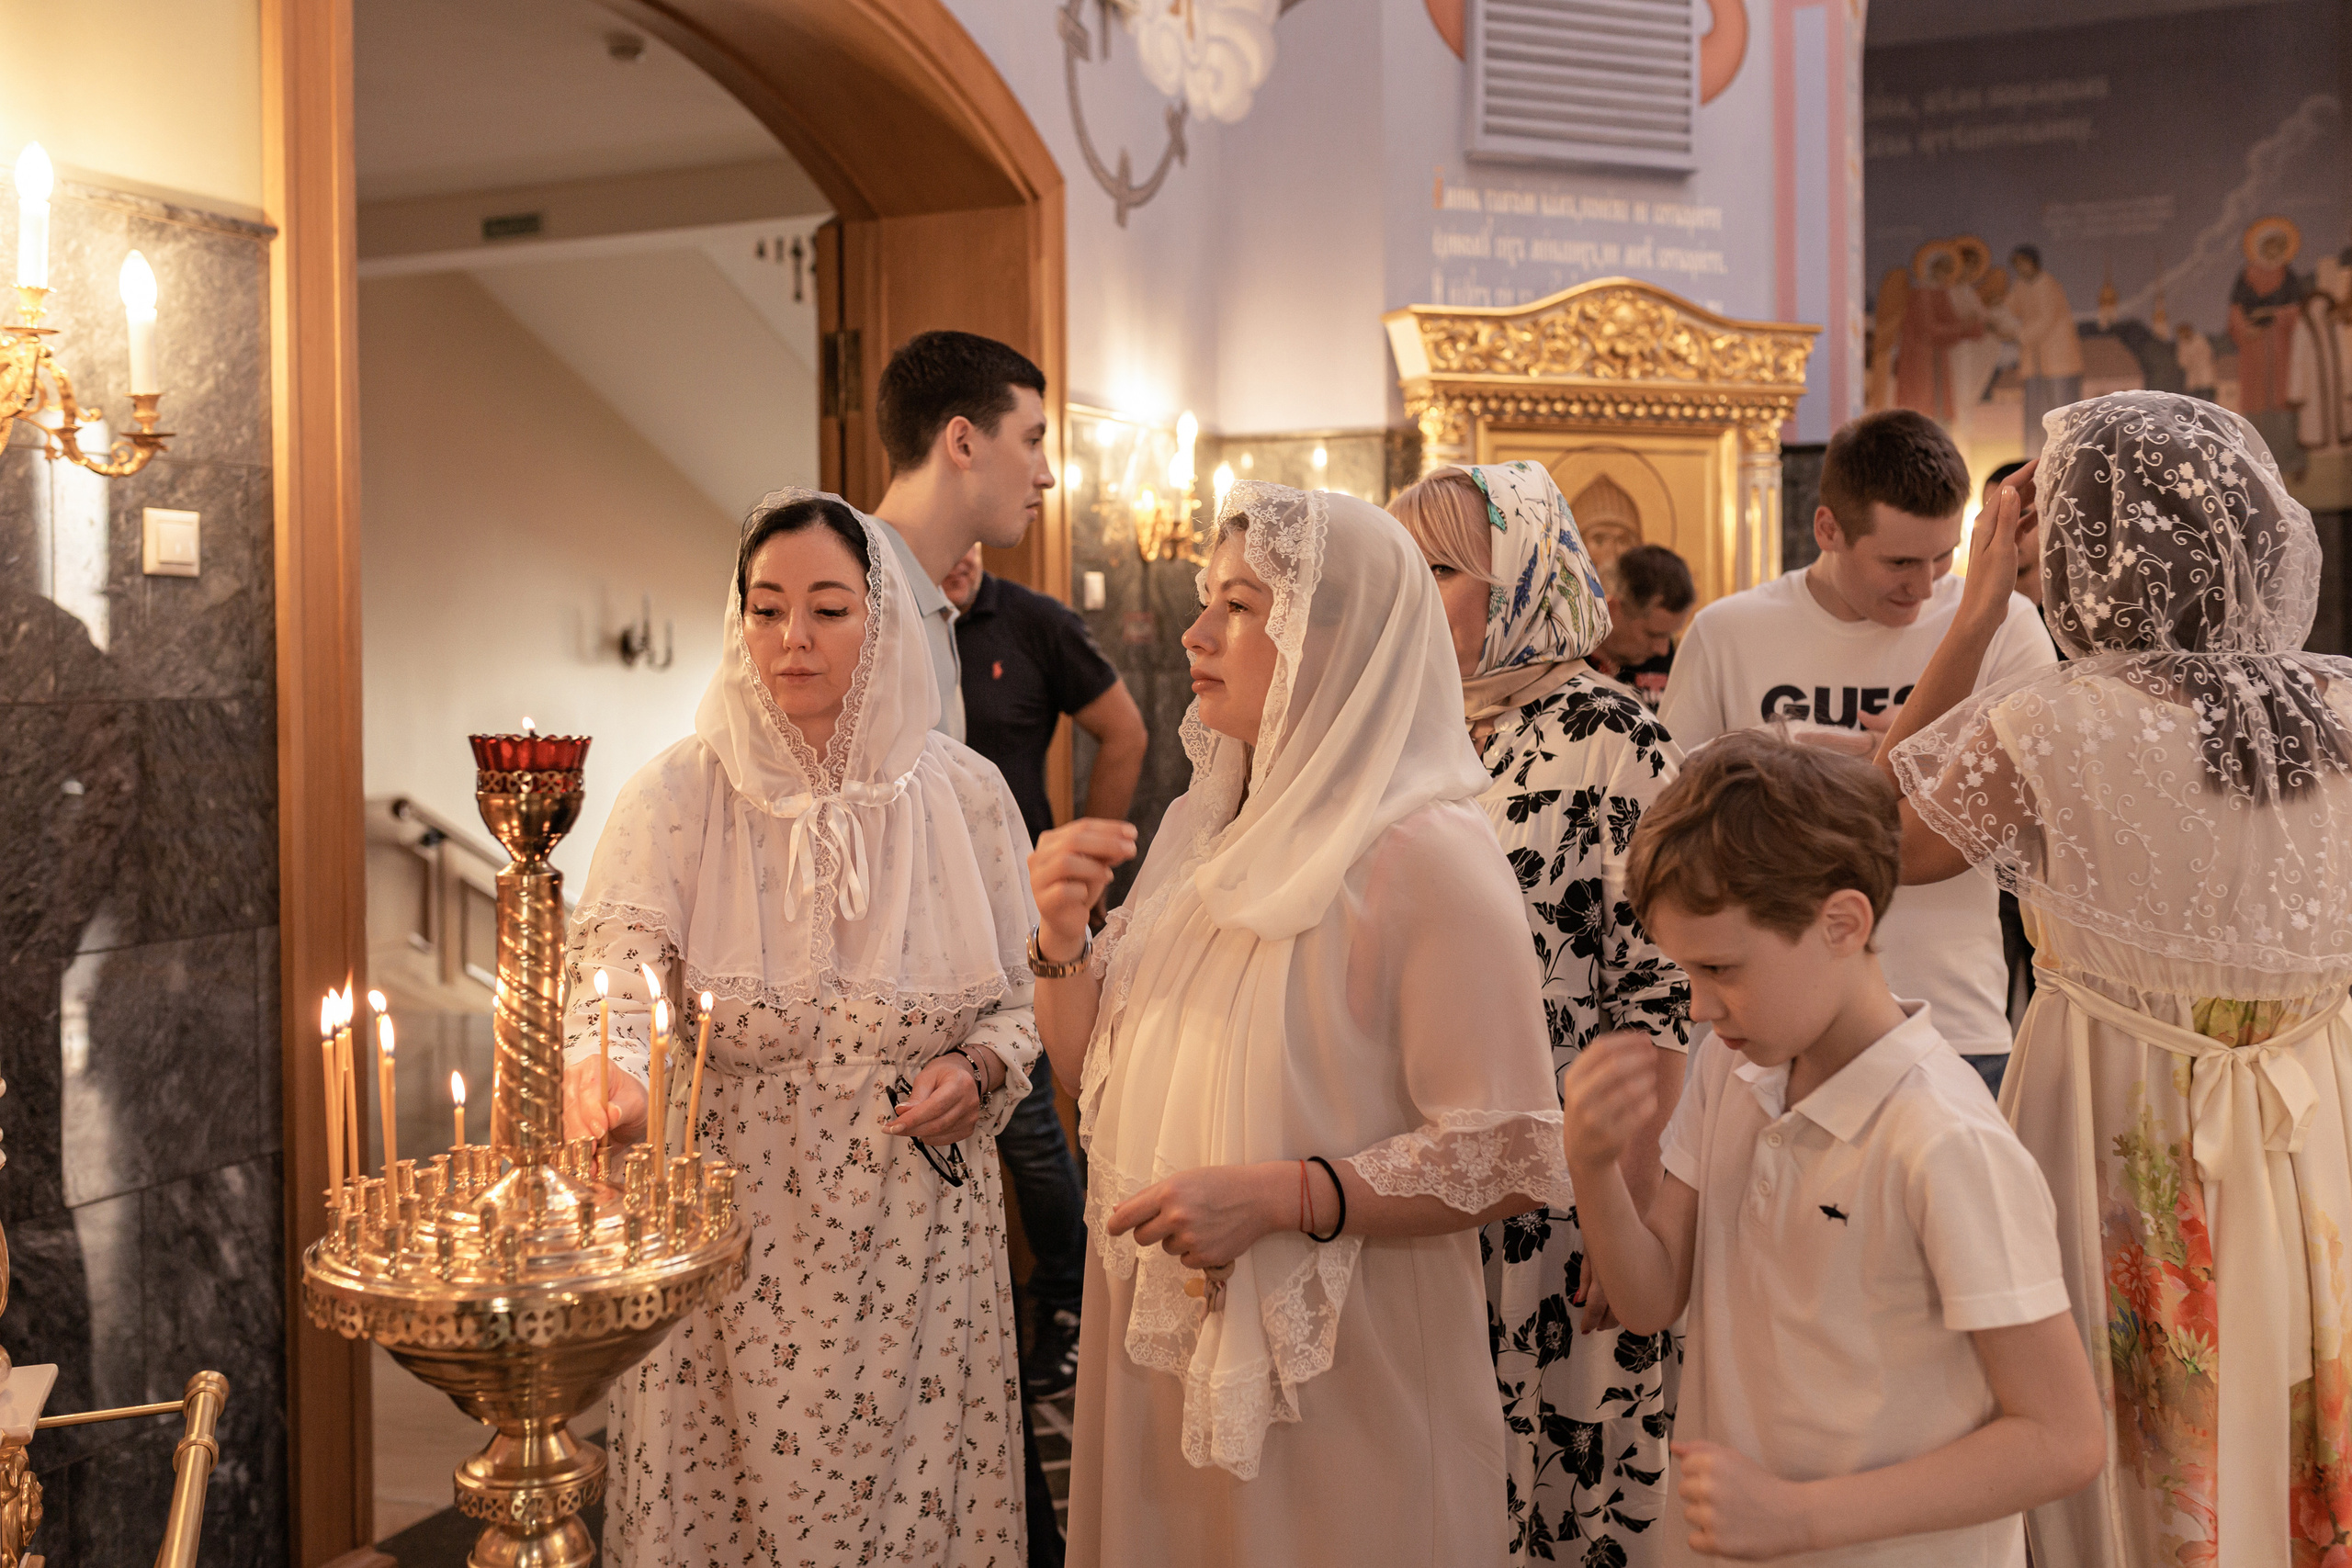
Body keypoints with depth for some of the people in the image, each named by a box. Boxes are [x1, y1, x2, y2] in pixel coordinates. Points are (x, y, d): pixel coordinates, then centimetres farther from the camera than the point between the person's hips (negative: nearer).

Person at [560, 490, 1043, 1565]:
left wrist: (981, 1071, -11)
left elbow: (1020, 1003, 9)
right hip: (729, 1236, -1)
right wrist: (604, 1070, -38)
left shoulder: (964, 794, 0)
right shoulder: (678, 794, -4)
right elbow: (616, 963, -18)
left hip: (915, 1245, 1)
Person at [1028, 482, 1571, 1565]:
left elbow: (1511, 1160, -19)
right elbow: (1096, 1073, 11)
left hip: (1335, 1383, -7)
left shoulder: (1426, 859, -19)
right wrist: (1061, 942, -7)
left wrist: (1275, 1197, -27)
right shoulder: (1200, 829, 5)